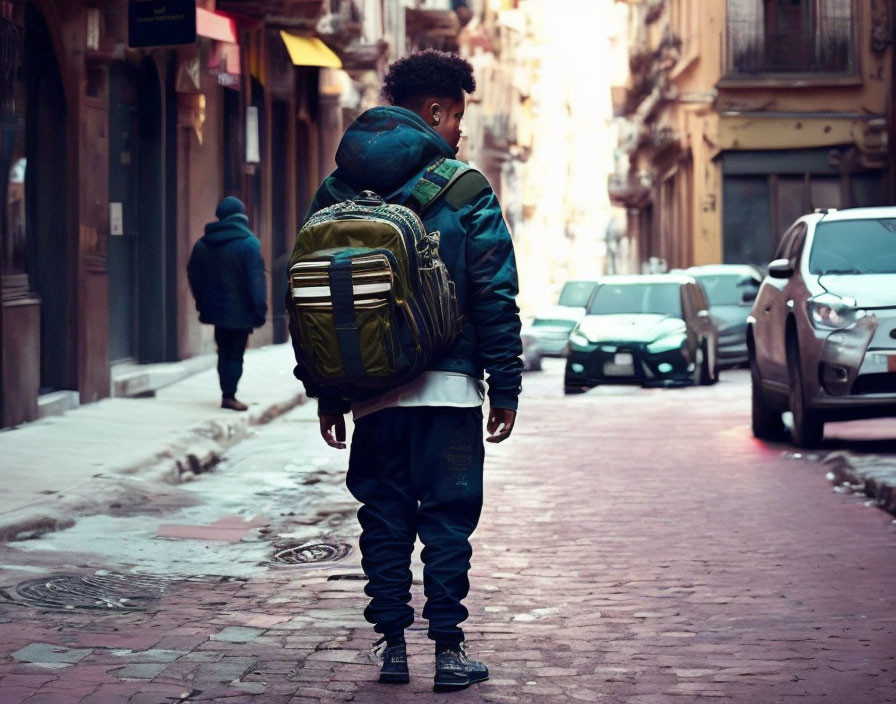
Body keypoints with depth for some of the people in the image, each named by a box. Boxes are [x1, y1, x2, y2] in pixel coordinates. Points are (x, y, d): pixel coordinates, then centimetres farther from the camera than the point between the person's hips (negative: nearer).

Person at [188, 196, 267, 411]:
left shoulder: (203, 244, 7)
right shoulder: (249, 243, -12)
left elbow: (193, 273, 12)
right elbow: (256, 278, -15)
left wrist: (202, 303, 18)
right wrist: (260, 309, -12)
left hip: (216, 308, 5)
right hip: (240, 311, -5)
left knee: (224, 352, 16)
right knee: (235, 353, 0)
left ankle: (227, 394, 18)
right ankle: (229, 396, -5)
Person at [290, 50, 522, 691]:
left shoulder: (336, 192, 8)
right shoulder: (465, 190, -5)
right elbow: (495, 297, -8)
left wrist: (325, 394, 12)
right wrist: (505, 386, -3)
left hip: (370, 391, 3)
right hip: (447, 386, -3)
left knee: (384, 518, 11)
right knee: (447, 517, 3)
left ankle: (392, 644, 12)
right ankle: (448, 649, 3)